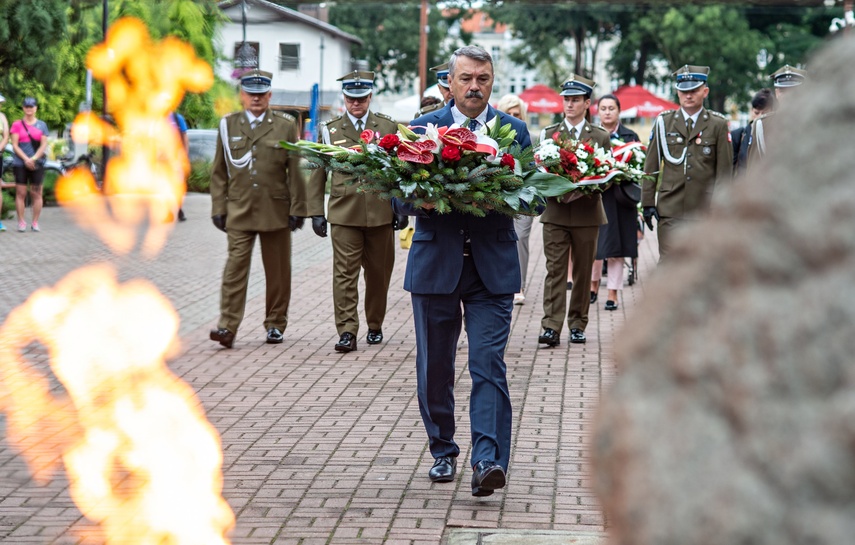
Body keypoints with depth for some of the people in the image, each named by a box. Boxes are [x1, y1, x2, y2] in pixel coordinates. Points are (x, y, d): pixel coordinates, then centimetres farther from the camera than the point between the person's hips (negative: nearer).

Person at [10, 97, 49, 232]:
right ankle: (21, 222, 1)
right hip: (20, 163, -1)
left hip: (37, 163, 1)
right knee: (20, 193, -3)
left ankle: (35, 222, 5)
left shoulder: (42, 125, 9)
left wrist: (34, 159, -12)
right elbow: (15, 145, -1)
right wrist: (26, 159, -14)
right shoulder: (17, 125, 5)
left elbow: (44, 145, 3)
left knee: (36, 193, 0)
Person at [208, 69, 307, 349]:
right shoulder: (228, 125, 8)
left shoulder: (286, 126, 4)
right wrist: (218, 208, 4)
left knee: (277, 270, 6)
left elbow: (295, 171, 3)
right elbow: (219, 172, 10)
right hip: (239, 210, 0)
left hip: (275, 211, 0)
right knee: (235, 266, -9)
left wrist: (297, 208, -2)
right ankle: (228, 326, -13)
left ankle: (275, 324, 17)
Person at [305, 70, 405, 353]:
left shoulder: (388, 127, 8)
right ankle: (347, 332, -9)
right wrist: (316, 211, 2)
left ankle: (375, 326, 24)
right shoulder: (330, 130, 7)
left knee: (378, 273, 9)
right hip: (344, 214, -1)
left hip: (381, 213, 1)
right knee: (345, 273, -8)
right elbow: (317, 174, 9)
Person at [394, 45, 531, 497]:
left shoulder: (514, 131, 7)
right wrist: (420, 202, -18)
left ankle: (487, 460, -17)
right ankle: (443, 452, 25)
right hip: (435, 261, 1)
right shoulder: (421, 129, 6)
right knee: (435, 367, 9)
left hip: (493, 266, -1)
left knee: (489, 364, -12)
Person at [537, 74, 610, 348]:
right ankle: (551, 327, -11)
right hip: (555, 212, -1)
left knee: (583, 271, 6)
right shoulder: (548, 134, 9)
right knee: (555, 269, -6)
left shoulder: (601, 137, 8)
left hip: (587, 213, 1)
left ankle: (577, 325, 15)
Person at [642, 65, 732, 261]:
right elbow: (651, 166, 8)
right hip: (670, 209, 0)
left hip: (705, 211, 0)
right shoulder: (664, 122, 7)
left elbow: (725, 169, 4)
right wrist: (648, 202, 3)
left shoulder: (718, 125, 4)